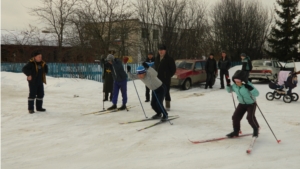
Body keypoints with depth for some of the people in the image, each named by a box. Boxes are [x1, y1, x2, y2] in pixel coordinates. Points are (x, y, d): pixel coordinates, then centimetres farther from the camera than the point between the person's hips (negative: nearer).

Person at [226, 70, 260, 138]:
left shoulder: (248, 85, -27)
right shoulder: (234, 86, -9)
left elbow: (257, 94, -31)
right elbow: (229, 90, 11)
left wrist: (250, 88, -46)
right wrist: (228, 84, -8)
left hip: (251, 103, -5)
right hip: (242, 104, 6)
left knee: (250, 117, -20)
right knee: (235, 117, -2)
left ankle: (256, 129, 10)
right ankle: (236, 131, 18)